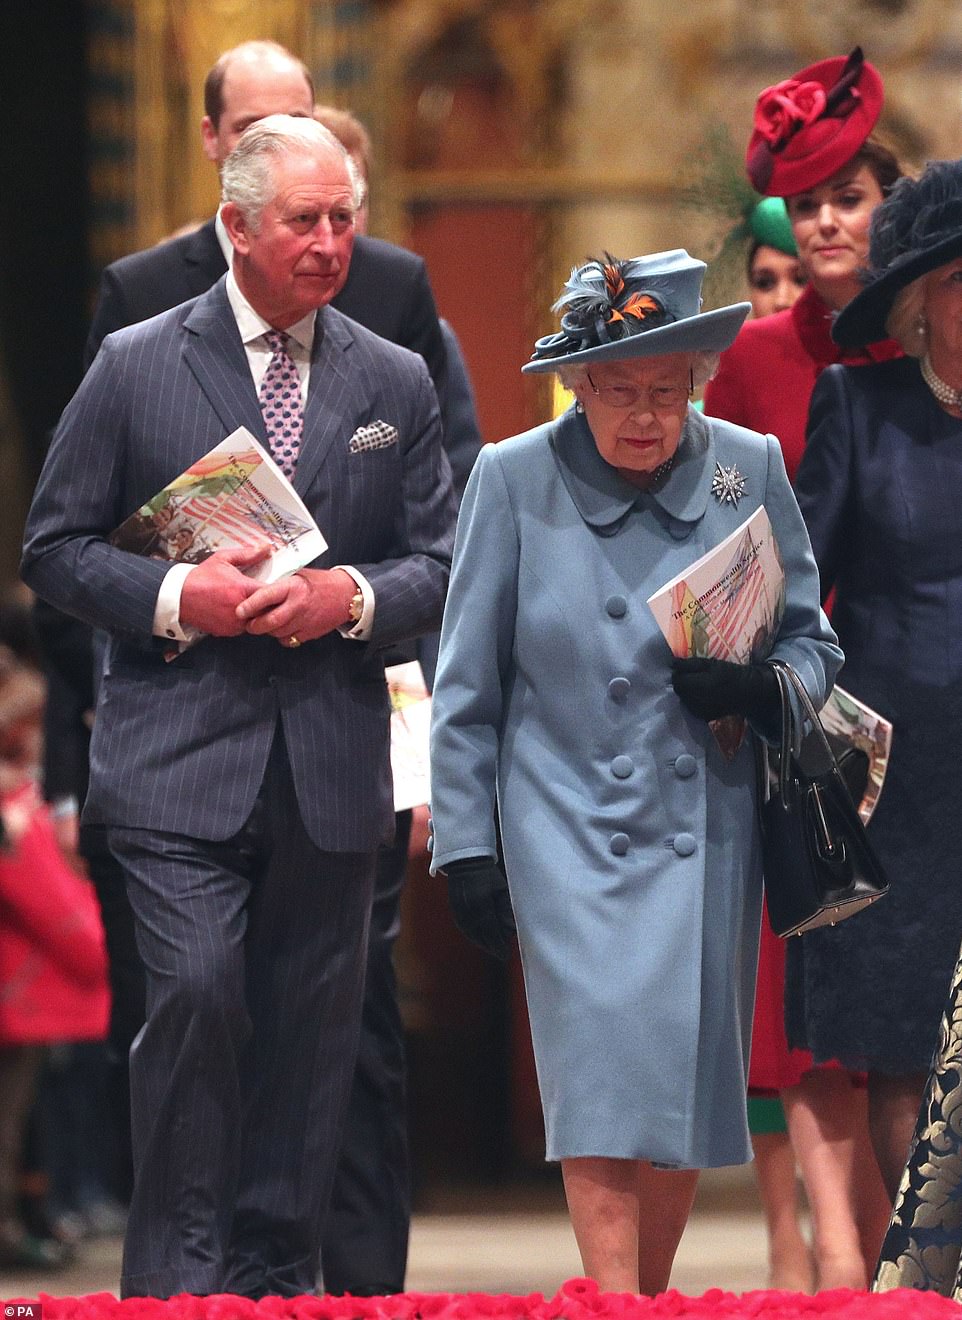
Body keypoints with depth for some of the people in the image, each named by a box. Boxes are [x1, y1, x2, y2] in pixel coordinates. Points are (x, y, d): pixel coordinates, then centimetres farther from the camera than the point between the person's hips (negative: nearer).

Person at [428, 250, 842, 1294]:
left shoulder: (750, 471, 2)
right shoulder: (514, 481, -3)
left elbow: (813, 645, 11)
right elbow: (466, 688, 3)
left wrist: (759, 689, -12)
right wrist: (466, 847, 0)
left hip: (710, 825, 3)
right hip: (570, 827, -3)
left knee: (688, 1082, 6)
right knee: (603, 1077, -13)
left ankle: (649, 1304, 23)